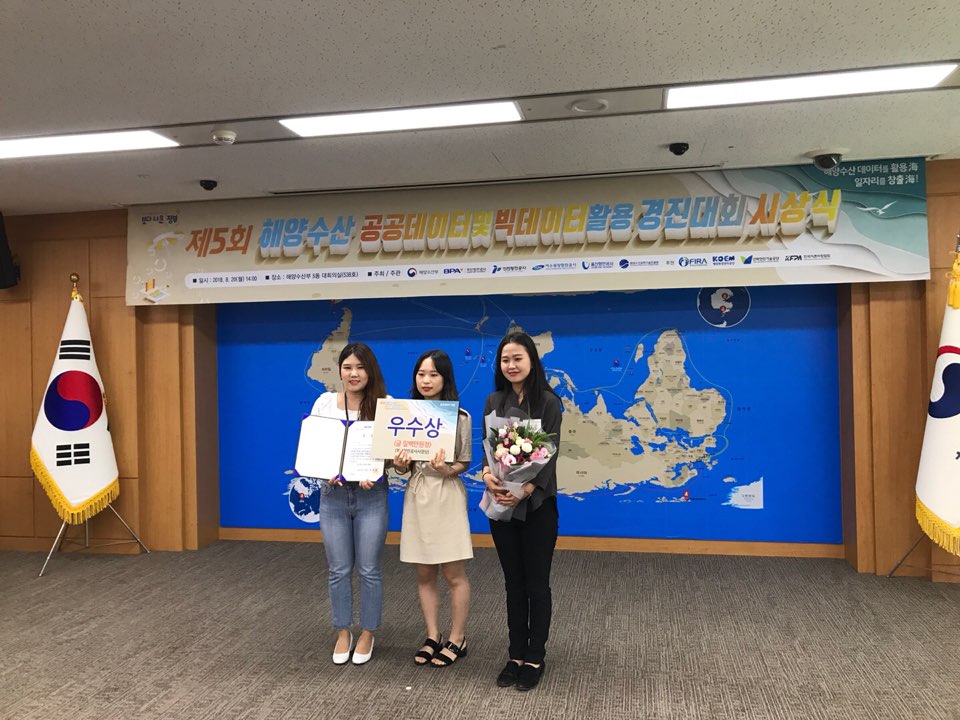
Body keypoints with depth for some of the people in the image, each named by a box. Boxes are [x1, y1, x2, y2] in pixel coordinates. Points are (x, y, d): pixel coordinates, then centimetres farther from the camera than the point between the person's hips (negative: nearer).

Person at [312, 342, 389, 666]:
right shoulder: (324, 402, 1)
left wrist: (375, 474, -20)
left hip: (371, 496, -1)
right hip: (333, 495, 2)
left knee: (369, 569, 6)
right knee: (339, 569, 10)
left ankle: (367, 633, 24)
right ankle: (343, 632, 28)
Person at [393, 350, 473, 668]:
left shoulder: (460, 417, -5)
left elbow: (464, 463, -2)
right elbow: (403, 467, 8)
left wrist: (447, 470, -22)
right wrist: (400, 465, -15)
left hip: (447, 497, -4)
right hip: (417, 497, 4)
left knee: (454, 574, 4)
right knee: (424, 575, 11)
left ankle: (457, 639, 18)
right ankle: (433, 637, 24)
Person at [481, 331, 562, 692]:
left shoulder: (548, 402, -6)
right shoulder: (494, 402, 7)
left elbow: (550, 454, -11)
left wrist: (527, 489, -26)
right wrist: (487, 475, -17)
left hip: (537, 503, -4)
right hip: (500, 502, 4)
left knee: (536, 583, 6)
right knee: (513, 582, 13)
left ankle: (535, 659, 19)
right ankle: (516, 655, 24)